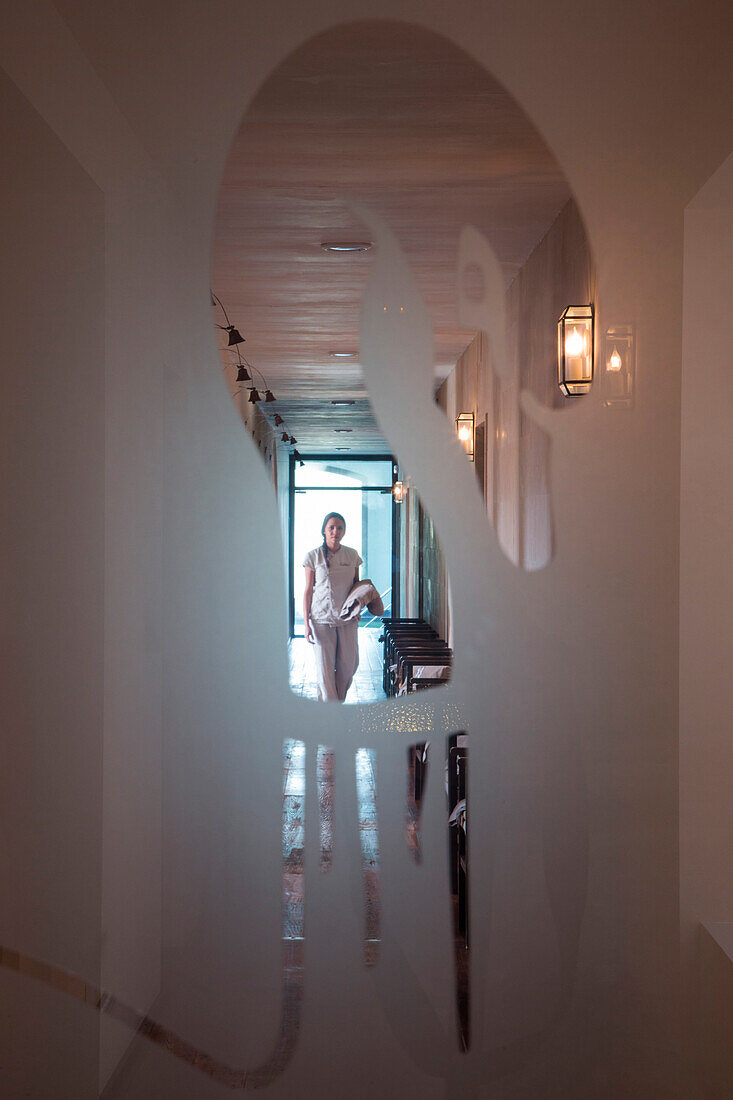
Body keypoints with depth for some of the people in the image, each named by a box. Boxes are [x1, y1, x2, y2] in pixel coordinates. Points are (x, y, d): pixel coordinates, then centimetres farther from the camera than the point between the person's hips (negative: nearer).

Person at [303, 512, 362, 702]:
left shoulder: (352, 555, 6)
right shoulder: (313, 556, -2)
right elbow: (308, 590, -1)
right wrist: (306, 622, -6)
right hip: (321, 618, -3)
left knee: (349, 665, 4)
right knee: (325, 666, -2)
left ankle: (338, 700, 27)